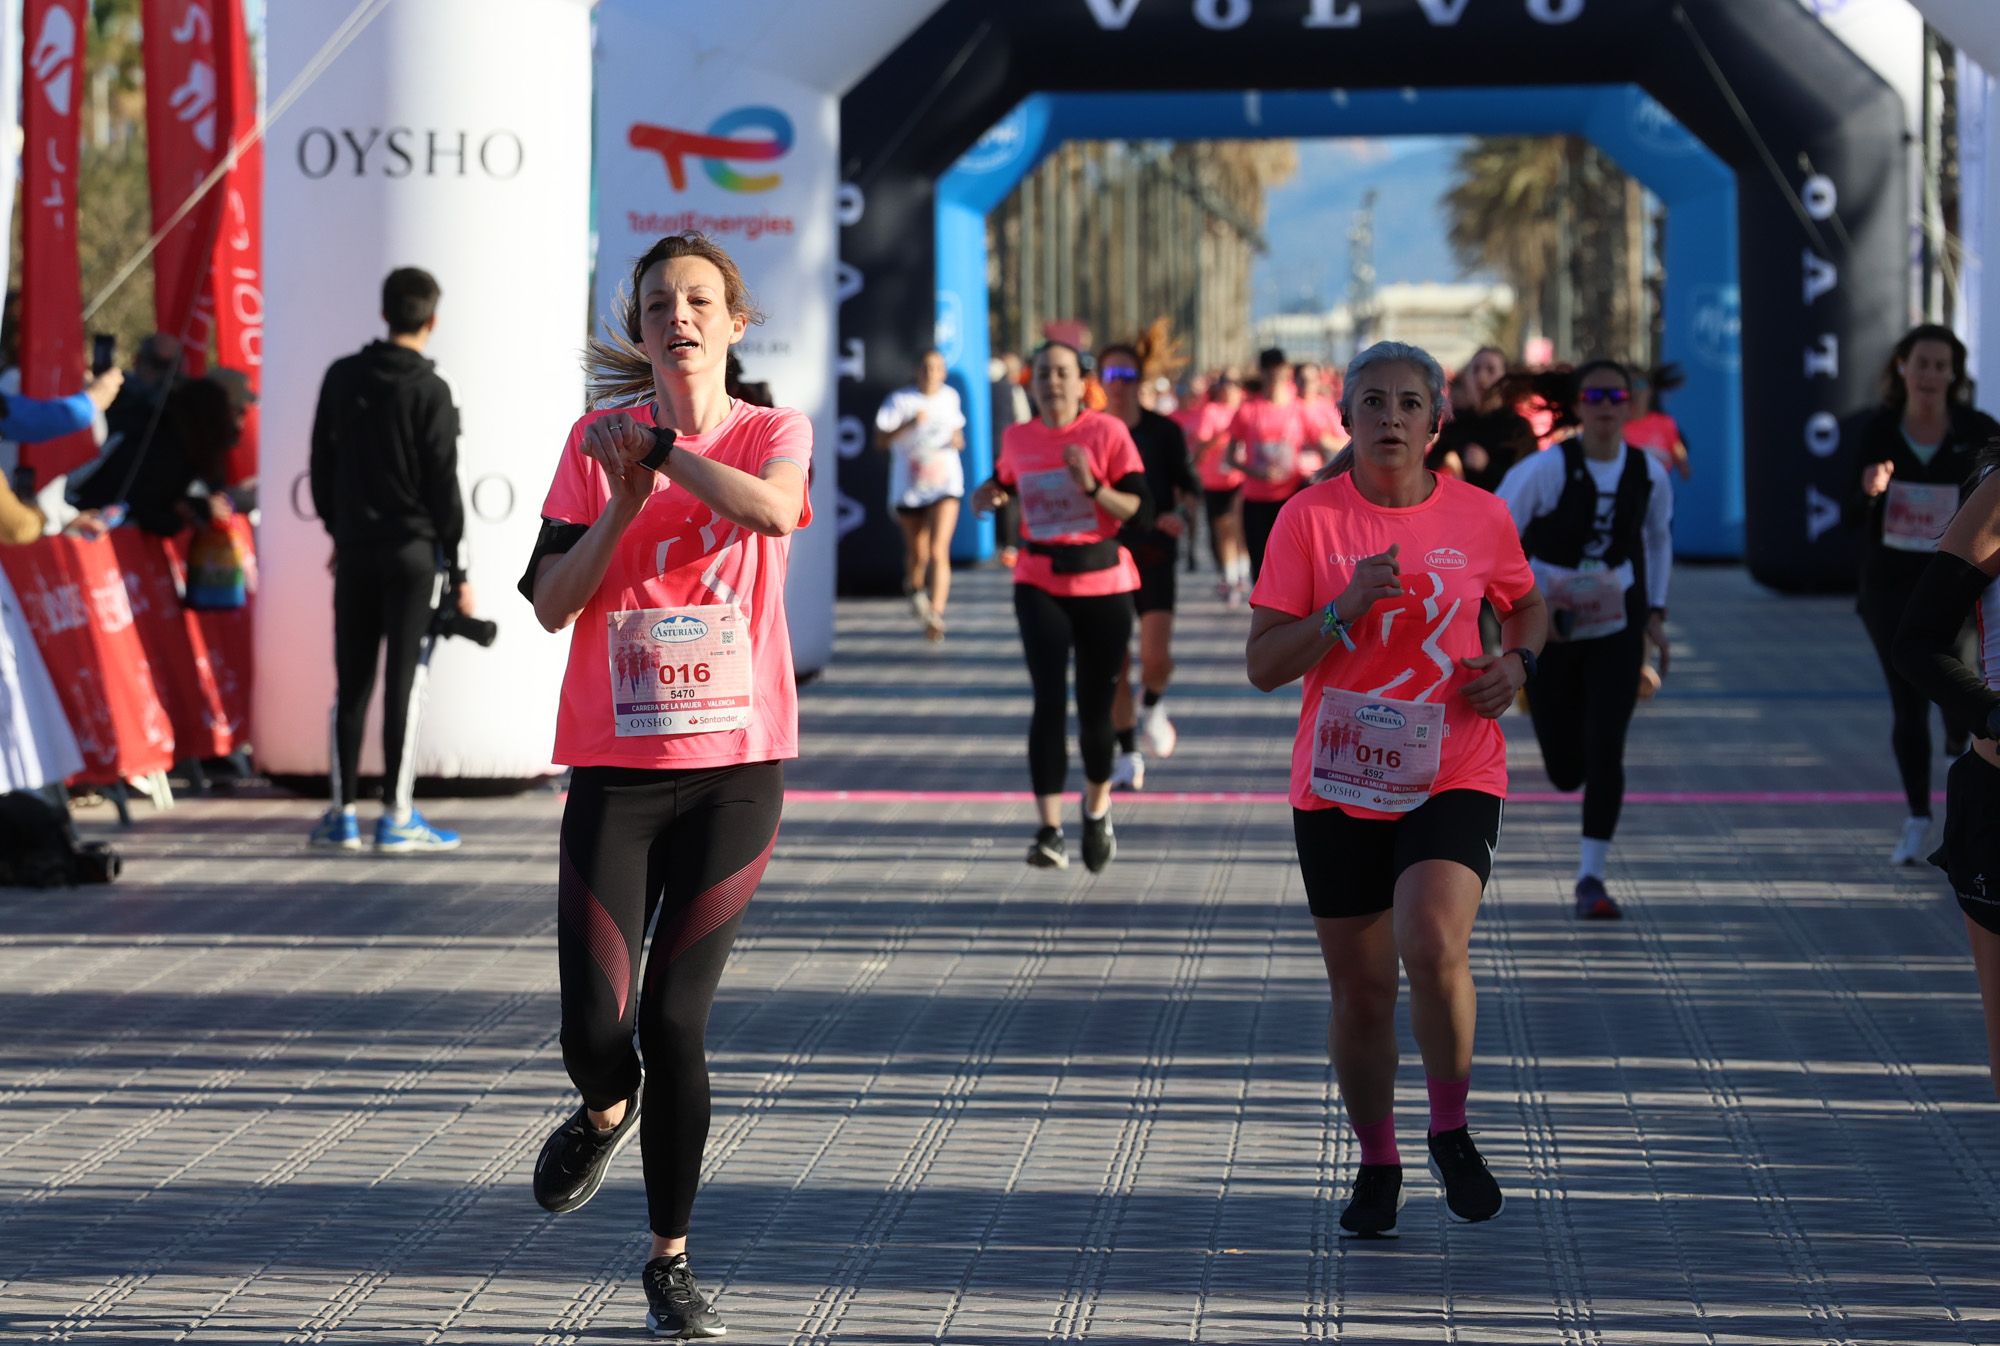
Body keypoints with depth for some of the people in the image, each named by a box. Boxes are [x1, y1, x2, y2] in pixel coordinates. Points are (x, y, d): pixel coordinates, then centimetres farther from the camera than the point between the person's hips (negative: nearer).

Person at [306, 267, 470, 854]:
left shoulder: (342, 377, 5)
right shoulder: (429, 391, -9)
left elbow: (321, 464, 11)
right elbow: (442, 485, -9)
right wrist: (458, 568, -3)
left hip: (355, 548, 4)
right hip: (413, 551, -4)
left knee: (350, 681, 9)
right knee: (402, 680, -3)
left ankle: (342, 813, 10)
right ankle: (397, 816, -2)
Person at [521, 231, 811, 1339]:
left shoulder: (773, 432, 2)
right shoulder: (597, 441, 5)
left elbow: (771, 509, -23)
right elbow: (550, 604, -2)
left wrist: (652, 442, -15)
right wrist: (623, 499, -12)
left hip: (738, 764, -1)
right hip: (617, 762, 1)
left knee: (675, 1020, -3)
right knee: (596, 1026, -9)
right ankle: (606, 1109, 30)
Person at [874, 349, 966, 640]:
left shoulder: (950, 396, 6)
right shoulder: (900, 400, -7)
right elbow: (881, 439, -15)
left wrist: (958, 440, 0)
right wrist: (910, 424, -29)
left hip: (944, 484, 1)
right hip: (908, 485, -1)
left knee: (938, 550, -17)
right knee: (917, 551, 14)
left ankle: (935, 614, -24)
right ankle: (914, 587, 48)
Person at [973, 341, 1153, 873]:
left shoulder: (1107, 432, -6)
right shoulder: (1018, 438, 4)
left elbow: (1141, 512, -11)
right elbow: (1004, 481, 26)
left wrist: (1092, 487, -26)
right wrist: (990, 494, 4)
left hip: (1103, 584, -1)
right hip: (1040, 584, 1)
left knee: (1095, 706, 8)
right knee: (1049, 701, -13)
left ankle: (1097, 808, 35)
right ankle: (1051, 833, -15)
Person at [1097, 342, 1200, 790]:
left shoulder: (1164, 431, 0)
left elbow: (1188, 484, 7)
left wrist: (1181, 513, -13)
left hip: (1154, 555, -1)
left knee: (1155, 656, -16)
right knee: (1115, 665, 0)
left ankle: (1152, 707, 18)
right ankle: (1128, 758, 12)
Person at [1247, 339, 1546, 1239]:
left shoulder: (1479, 516, -1)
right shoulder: (1309, 517, -5)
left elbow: (1526, 605, 19)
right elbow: (1263, 664, -7)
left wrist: (1517, 662, -2)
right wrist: (1345, 609, -21)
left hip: (1454, 777, -1)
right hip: (1337, 786, 1)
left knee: (1434, 944, -24)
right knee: (1360, 989, 7)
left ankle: (1450, 1131, 0)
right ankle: (1377, 1165, 29)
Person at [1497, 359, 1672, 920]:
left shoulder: (1649, 473, -5)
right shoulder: (1546, 470, -16)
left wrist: (1655, 613, 10)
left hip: (1617, 631, 1)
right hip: (1550, 631, -1)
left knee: (1605, 753, -13)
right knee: (1565, 770, 6)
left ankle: (1591, 878, -4)